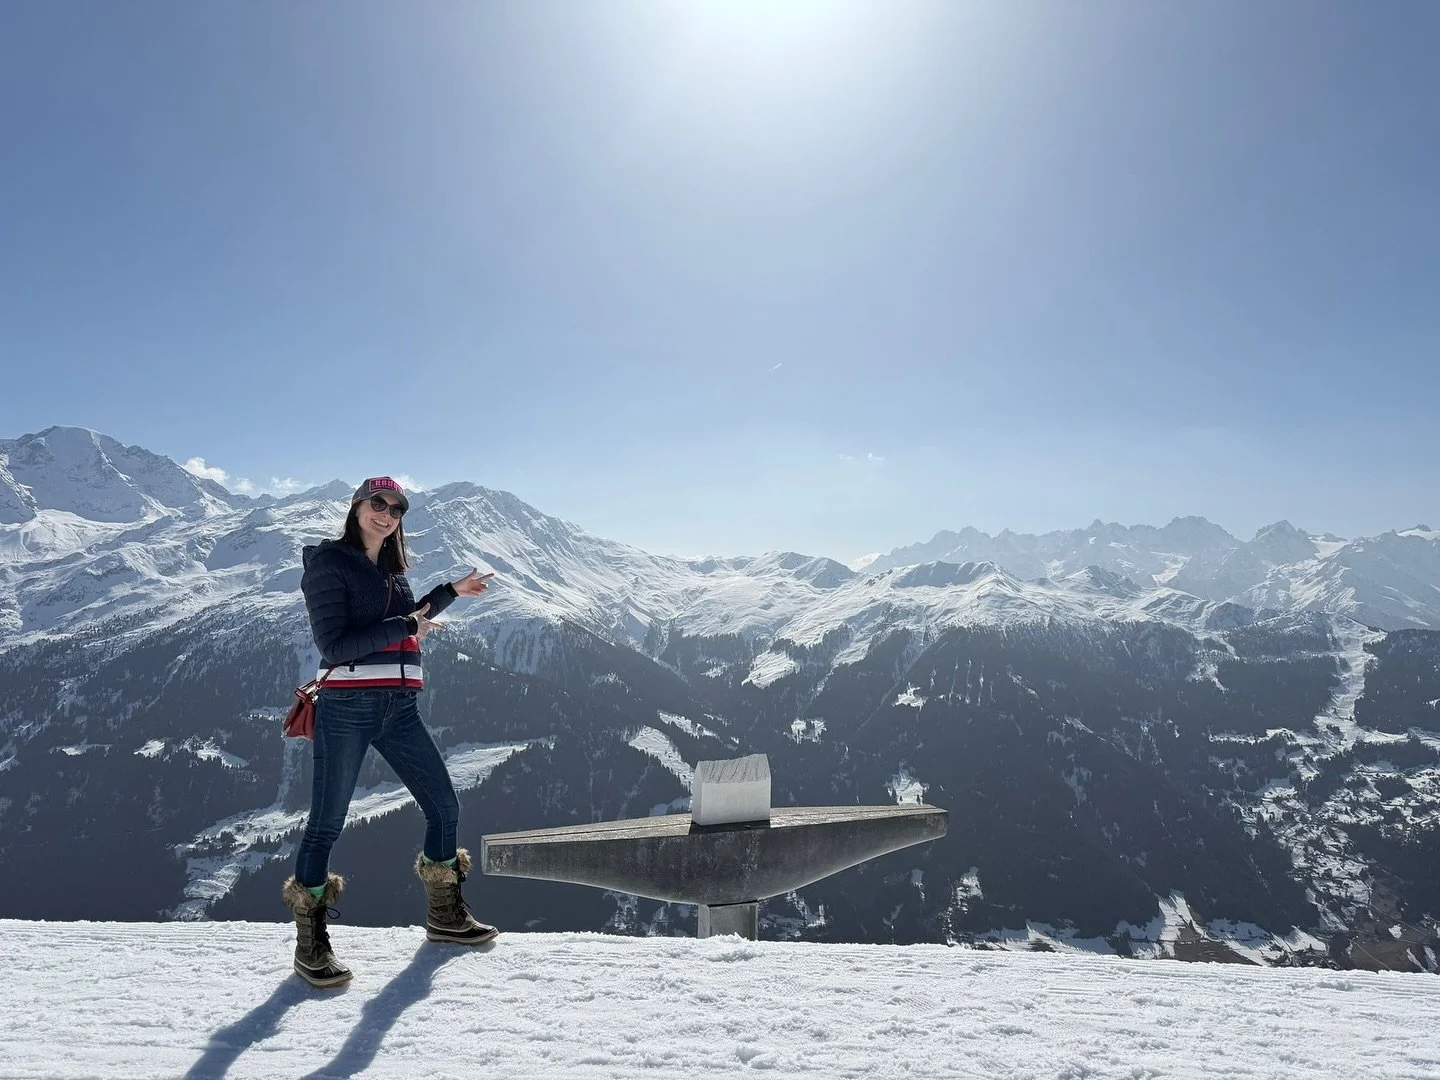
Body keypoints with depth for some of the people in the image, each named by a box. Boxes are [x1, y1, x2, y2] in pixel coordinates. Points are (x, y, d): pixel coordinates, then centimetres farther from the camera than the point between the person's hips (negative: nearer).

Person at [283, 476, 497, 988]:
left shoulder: (390, 570, 16)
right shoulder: (327, 563, -5)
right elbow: (334, 645, -15)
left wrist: (451, 592, 26)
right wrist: (404, 627, -12)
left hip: (398, 709, 7)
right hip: (347, 708, -7)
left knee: (444, 806, 9)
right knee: (326, 824, 0)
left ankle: (445, 915, 26)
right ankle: (310, 941, 15)